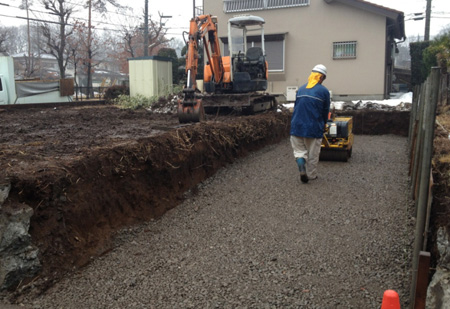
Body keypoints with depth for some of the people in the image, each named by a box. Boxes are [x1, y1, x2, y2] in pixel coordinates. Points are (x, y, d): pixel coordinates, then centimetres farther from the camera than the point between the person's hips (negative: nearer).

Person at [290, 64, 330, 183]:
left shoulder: (301, 89, 9)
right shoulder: (324, 91, -3)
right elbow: (325, 111, 4)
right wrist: (323, 125, 21)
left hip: (297, 126, 3)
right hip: (314, 127, -3)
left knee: (299, 150, 15)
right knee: (313, 153, 12)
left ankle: (301, 165, -11)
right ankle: (311, 175, 22)